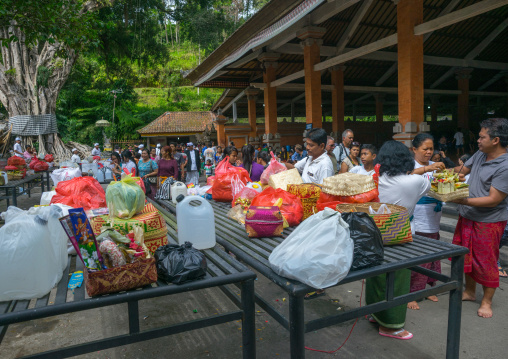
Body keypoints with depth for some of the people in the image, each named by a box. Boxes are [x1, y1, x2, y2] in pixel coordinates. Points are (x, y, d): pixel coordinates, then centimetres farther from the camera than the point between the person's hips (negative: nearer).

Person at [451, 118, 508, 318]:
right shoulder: (480, 155, 2)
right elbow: (462, 171, 18)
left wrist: (464, 201, -29)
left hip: (488, 221, -8)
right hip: (467, 217, 8)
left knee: (486, 262, 6)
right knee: (466, 257, 18)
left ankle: (486, 301, 25)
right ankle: (469, 292, 37)